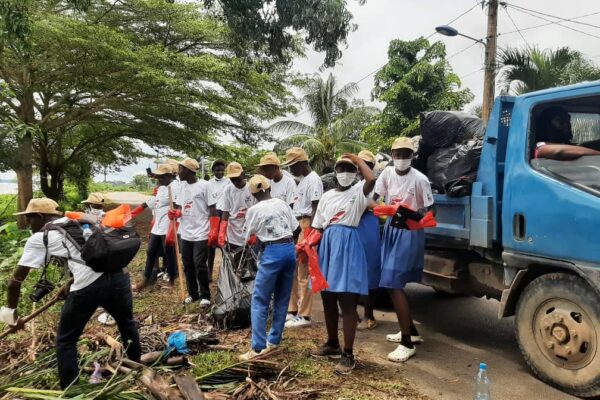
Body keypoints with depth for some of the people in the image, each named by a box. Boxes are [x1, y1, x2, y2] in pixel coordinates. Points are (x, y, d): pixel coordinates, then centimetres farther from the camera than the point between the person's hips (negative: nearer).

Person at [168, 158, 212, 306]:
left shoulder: (204, 185, -11)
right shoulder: (182, 186, 10)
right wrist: (176, 213, -6)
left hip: (200, 233, -7)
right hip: (185, 233, 7)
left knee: (199, 265, -5)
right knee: (187, 265, 13)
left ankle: (205, 295, 10)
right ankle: (192, 293, 27)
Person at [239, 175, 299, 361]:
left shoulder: (254, 210, -1)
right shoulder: (282, 203, 10)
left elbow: (248, 238, 8)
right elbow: (295, 228, 10)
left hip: (272, 252, -5)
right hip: (290, 249, 5)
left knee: (259, 300, 1)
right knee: (282, 299, 14)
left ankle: (258, 347, -3)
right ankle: (273, 340, 23)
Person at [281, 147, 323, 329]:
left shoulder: (313, 179, -11)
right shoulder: (302, 180, 19)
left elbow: (316, 208, -16)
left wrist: (309, 232, -20)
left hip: (306, 227, -10)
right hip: (296, 227, 10)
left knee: (304, 273, -5)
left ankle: (304, 316, 3)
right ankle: (292, 310, 23)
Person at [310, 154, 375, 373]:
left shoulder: (358, 191, 2)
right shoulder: (327, 196, 16)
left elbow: (372, 179, -21)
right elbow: (318, 227, 15)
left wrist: (358, 159, -6)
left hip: (348, 245, -6)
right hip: (327, 245, 6)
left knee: (347, 302, -7)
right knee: (327, 300, 14)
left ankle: (348, 354, 0)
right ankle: (332, 343, 32)